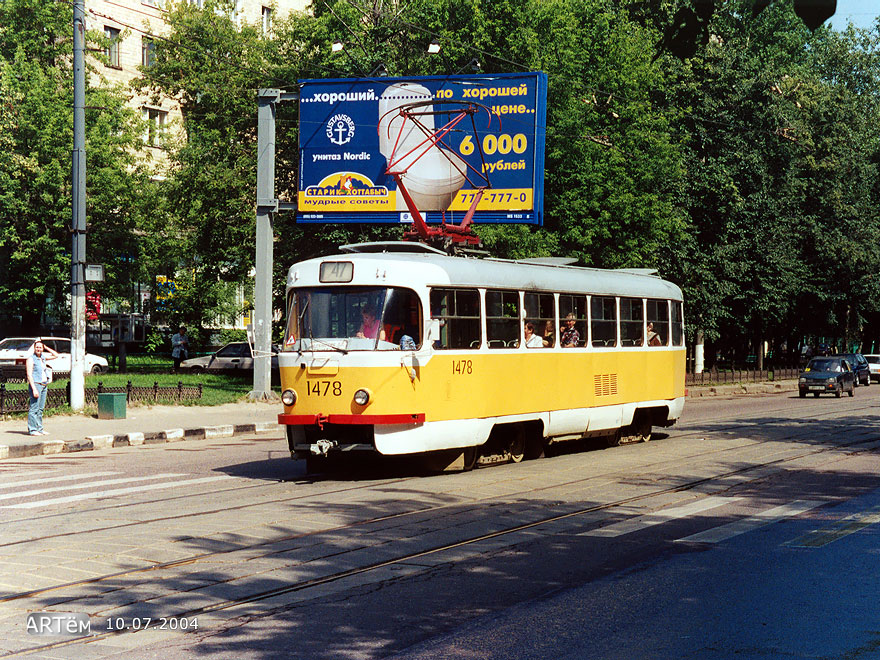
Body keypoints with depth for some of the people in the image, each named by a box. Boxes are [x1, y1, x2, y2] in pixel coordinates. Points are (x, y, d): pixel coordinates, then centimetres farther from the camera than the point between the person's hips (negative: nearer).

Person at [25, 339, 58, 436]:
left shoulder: (42, 357, 14)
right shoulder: (31, 359, -7)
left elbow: (55, 355, 24)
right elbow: (29, 375, -12)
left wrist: (46, 347, 13)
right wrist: (34, 389, -20)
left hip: (44, 385, 8)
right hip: (36, 384, -7)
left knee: (40, 409, 9)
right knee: (34, 408, -9)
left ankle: (39, 429, 13)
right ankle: (32, 430, -9)